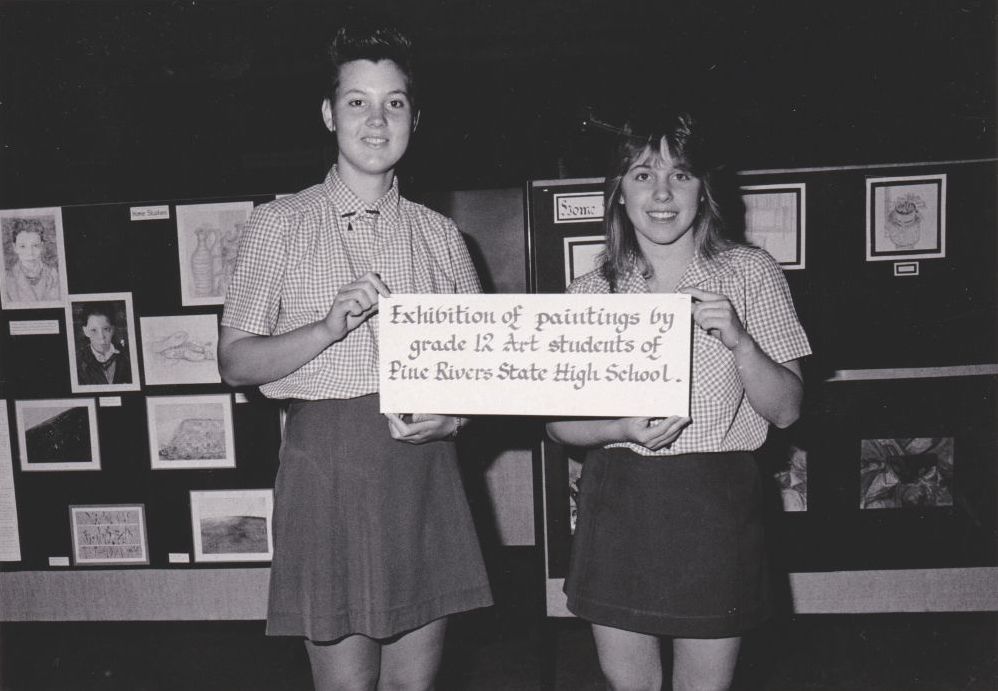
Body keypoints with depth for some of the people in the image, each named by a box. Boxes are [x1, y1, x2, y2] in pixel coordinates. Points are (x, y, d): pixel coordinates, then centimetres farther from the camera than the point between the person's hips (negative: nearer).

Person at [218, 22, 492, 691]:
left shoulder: (440, 235, 11)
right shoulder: (281, 223, 4)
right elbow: (235, 361, 1)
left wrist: (454, 413, -8)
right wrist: (327, 329, -15)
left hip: (423, 463, 3)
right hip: (326, 457, -2)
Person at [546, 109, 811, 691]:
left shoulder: (752, 274, 0)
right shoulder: (590, 292, 2)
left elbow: (787, 410, 0)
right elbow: (557, 420, 3)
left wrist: (740, 342, -18)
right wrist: (624, 429, -16)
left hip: (715, 507, -1)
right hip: (617, 506, 1)